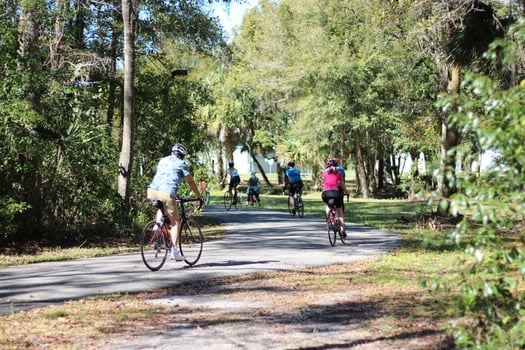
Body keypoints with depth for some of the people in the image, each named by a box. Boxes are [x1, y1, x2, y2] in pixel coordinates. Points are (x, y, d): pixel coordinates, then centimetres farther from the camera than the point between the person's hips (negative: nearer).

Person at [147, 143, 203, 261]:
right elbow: (190, 182, 11)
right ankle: (175, 251, 1)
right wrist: (199, 197, 21)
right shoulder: (180, 163, 10)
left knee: (162, 207, 38)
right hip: (167, 193, -5)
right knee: (175, 221, 7)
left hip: (152, 191, 5)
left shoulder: (162, 160, 26)